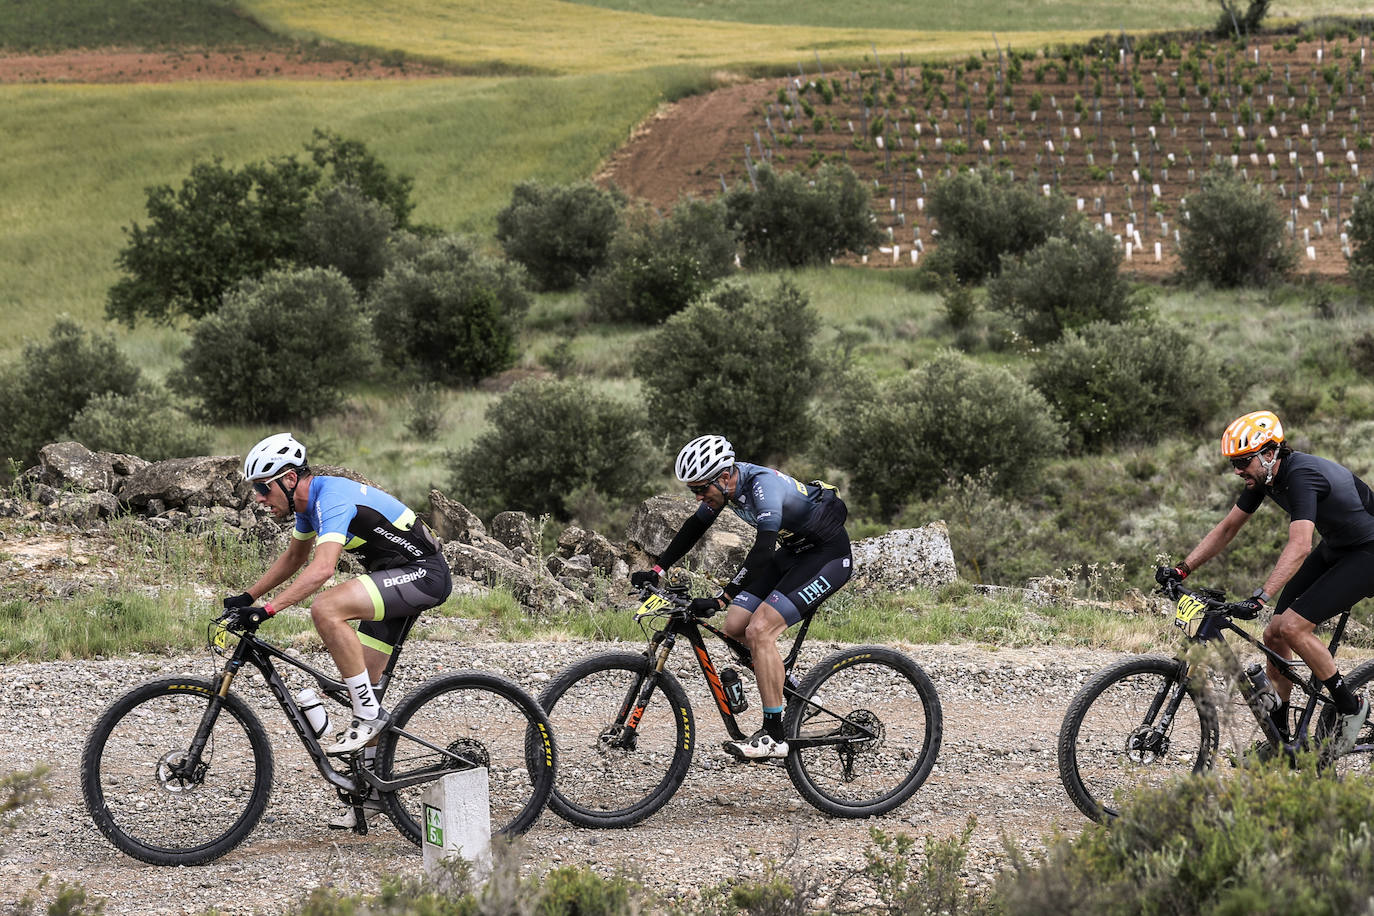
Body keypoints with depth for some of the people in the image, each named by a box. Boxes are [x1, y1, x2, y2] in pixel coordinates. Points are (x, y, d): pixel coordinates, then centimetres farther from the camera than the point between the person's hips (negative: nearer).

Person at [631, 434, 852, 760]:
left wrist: (720, 599, -42)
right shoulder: (724, 482, -5)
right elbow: (694, 528, 11)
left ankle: (773, 736, -18)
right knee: (735, 626, -2)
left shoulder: (763, 485, -31)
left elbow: (763, 552, -39)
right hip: (792, 551, 9)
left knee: (759, 630, -21)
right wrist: (655, 570, 4)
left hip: (828, 555, -9)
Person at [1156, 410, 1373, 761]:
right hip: (1334, 548, 9)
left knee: (1292, 626, -22)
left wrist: (1260, 598, -51)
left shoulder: (1301, 475, -31)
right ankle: (1279, 741, 9)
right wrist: (1181, 569, -5)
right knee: (1274, 634, 1)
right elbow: (1228, 527, 5)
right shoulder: (1262, 475, -4)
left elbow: (1299, 547, -42)